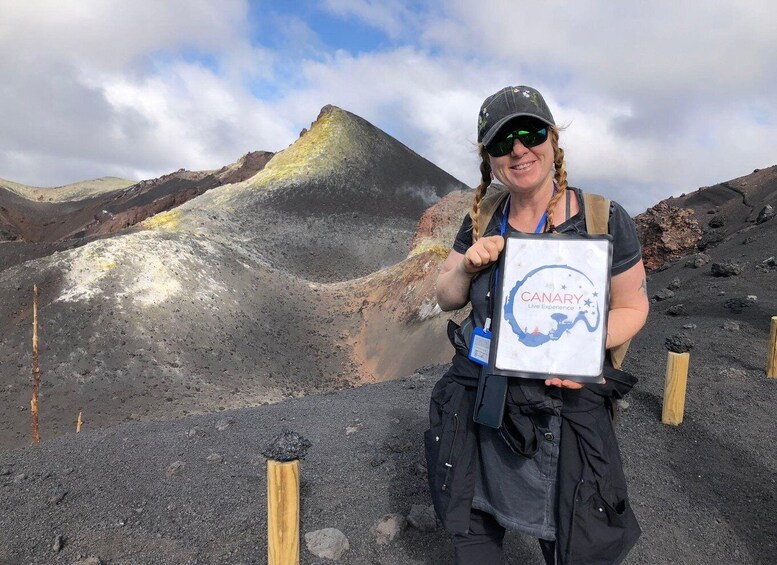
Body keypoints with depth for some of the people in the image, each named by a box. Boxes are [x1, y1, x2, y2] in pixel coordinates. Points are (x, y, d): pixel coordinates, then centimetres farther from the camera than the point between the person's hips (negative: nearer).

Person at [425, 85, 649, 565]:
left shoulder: (605, 220, -12)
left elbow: (632, 307, -3)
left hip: (562, 410, -3)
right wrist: (469, 265, -16)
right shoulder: (482, 222, -1)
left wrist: (587, 344, -22)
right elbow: (447, 299, 5)